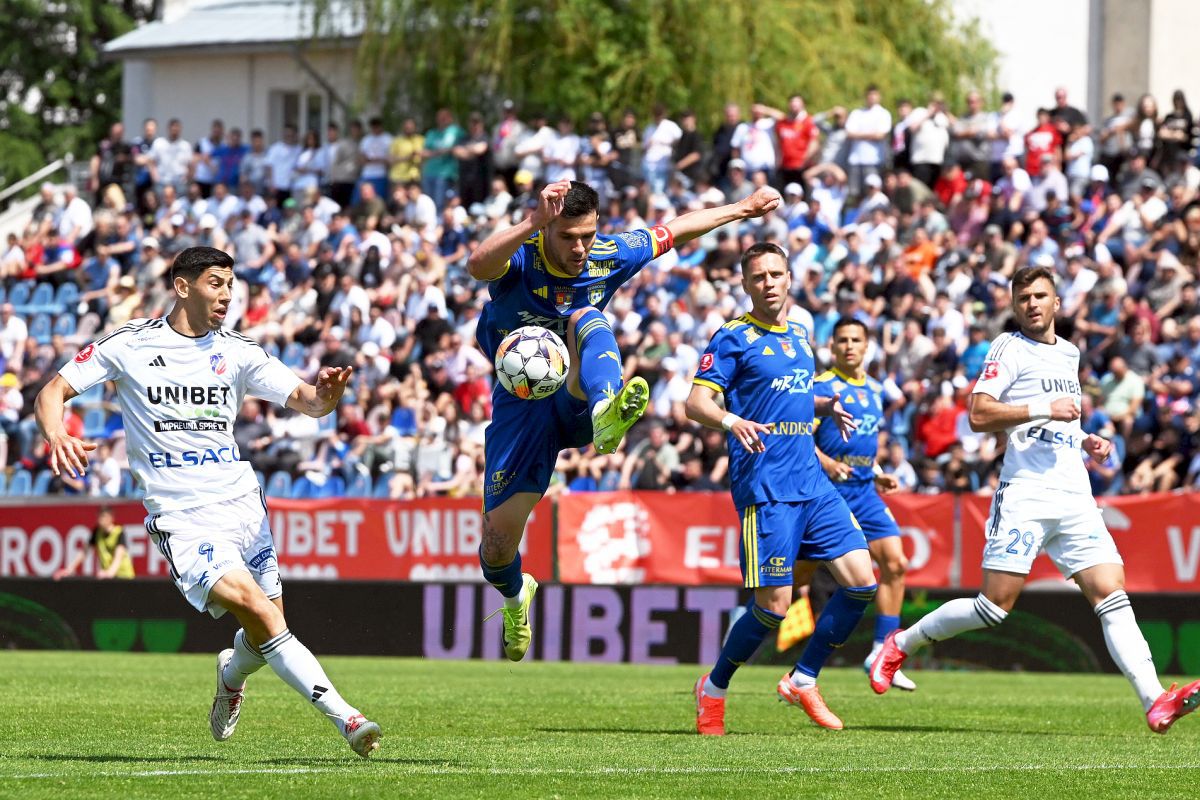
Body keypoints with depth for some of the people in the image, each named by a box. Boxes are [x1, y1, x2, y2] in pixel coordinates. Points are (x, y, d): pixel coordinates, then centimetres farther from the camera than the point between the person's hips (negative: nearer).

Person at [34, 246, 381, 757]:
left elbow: (306, 401, 4)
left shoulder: (237, 352, 8)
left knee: (265, 638, 5)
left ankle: (231, 675, 42)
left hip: (242, 504, 4)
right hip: (181, 518, -4)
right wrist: (55, 435, -20)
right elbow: (52, 393, 2)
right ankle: (344, 717, -24)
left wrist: (325, 394, -21)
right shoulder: (129, 345, 0)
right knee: (256, 609, -24)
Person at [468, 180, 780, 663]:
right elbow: (478, 266, -45)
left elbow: (677, 229, 13)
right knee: (498, 537, -5)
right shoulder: (520, 260, -19)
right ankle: (514, 595, 35)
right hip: (522, 402, -1)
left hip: (577, 400, 1)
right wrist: (532, 224, -59)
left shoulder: (609, 257, -6)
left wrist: (743, 209, 19)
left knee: (586, 318, -30)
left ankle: (607, 416, -63)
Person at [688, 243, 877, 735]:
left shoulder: (800, 335, 17)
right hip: (765, 488, -7)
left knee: (861, 581, -2)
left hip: (812, 483, 7)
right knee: (773, 606, -9)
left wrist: (828, 406, 13)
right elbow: (696, 402, -12)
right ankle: (714, 690, 13)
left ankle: (803, 681, 12)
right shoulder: (734, 339, -5)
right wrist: (731, 421, -31)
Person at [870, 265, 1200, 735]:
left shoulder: (1069, 354, 22)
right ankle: (900, 644, 13)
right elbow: (979, 414, -12)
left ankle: (1155, 702, -20)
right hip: (1025, 495, -6)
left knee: (1112, 596, -9)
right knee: (995, 606, -8)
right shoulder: (1010, 348, 0)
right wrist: (1043, 409, -17)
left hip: (1075, 497, 6)